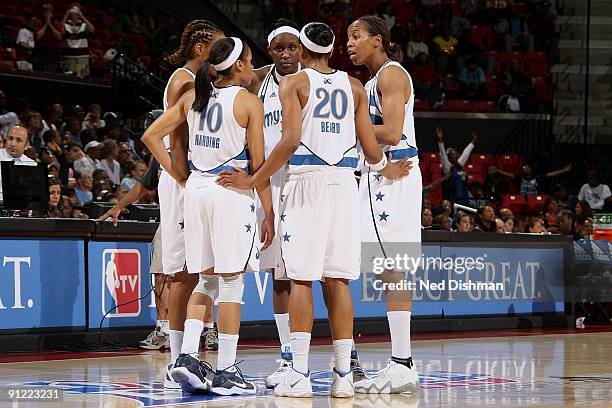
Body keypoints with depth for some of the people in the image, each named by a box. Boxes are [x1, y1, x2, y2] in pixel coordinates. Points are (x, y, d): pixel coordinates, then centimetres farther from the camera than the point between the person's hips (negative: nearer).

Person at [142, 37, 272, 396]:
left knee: (205, 279, 15)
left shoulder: (193, 97, 10)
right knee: (232, 281, 0)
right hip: (232, 192, -6)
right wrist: (269, 215, -2)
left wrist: (179, 176, 12)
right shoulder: (249, 102, -5)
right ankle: (225, 371, 1)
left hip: (196, 188, 6)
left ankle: (187, 355, 3)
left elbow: (151, 136, 10)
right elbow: (258, 164, -7)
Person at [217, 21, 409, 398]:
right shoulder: (353, 86, 12)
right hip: (345, 183, 3)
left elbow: (290, 141, -12)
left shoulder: (294, 83, 1)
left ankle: (300, 374, -6)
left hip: (307, 181, -3)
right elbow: (371, 148, 8)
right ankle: (344, 374, 4)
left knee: (301, 280, -2)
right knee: (339, 281, 6)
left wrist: (255, 180, -5)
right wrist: (385, 169, 30)